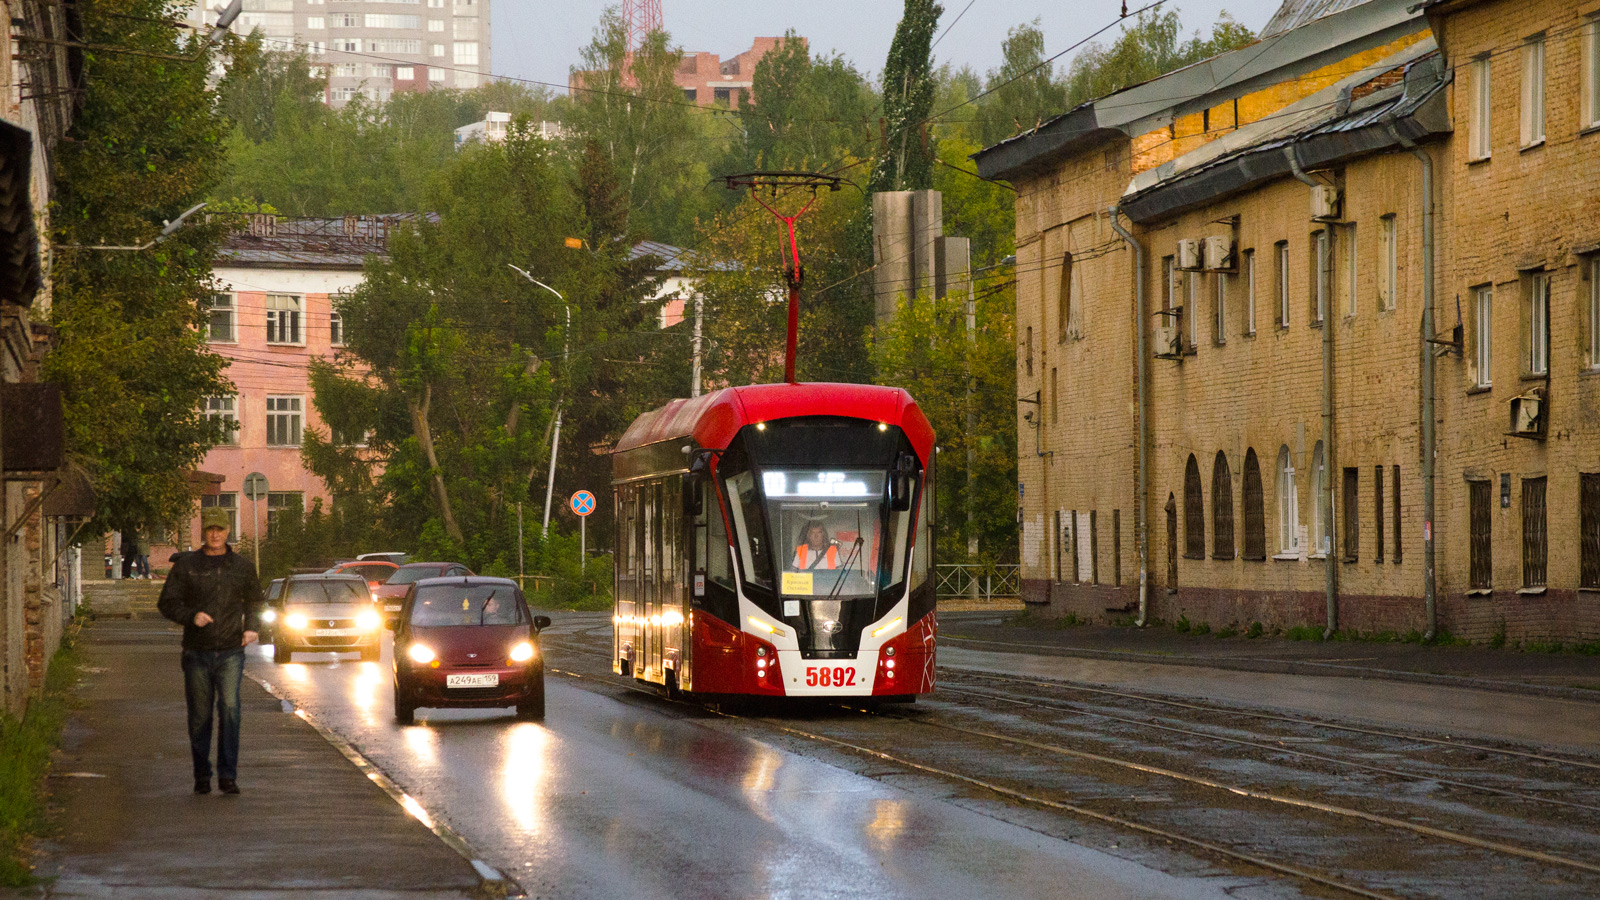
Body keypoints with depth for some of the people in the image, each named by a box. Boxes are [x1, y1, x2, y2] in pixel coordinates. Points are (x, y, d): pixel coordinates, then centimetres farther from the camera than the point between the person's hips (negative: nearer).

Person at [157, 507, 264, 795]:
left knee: (230, 709, -14)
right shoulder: (187, 565, 4)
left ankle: (228, 776, -13)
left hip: (230, 652, 0)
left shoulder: (241, 567, 10)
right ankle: (201, 777, 16)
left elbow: (255, 602, 24)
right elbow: (167, 603, 4)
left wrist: (252, 627, 6)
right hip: (197, 652, 0)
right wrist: (191, 616, -14)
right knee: (199, 715, 4)